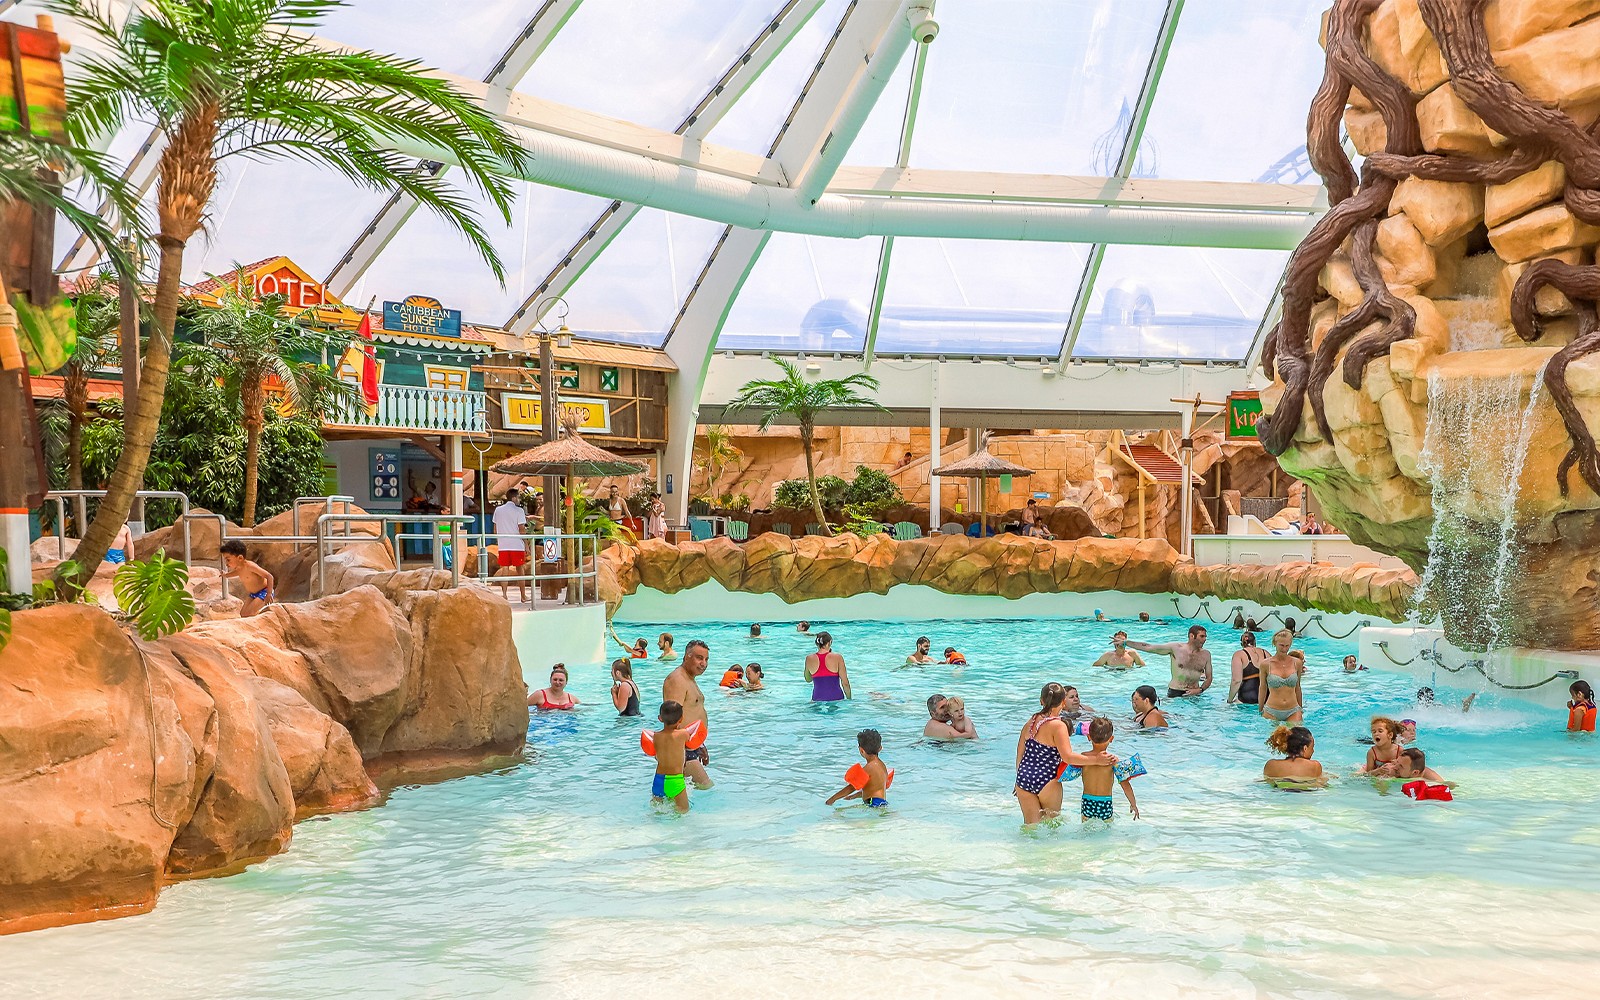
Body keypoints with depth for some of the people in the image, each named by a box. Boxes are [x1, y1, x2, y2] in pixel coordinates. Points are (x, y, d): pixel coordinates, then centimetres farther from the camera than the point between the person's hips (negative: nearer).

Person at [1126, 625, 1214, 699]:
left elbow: (1209, 678, 11)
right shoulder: (1176, 648, -4)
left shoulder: (1206, 654, 5)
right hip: (1175, 692, -2)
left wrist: (1200, 690, -9)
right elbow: (1148, 647, -4)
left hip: (1193, 693, 2)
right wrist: (1125, 642, -7)